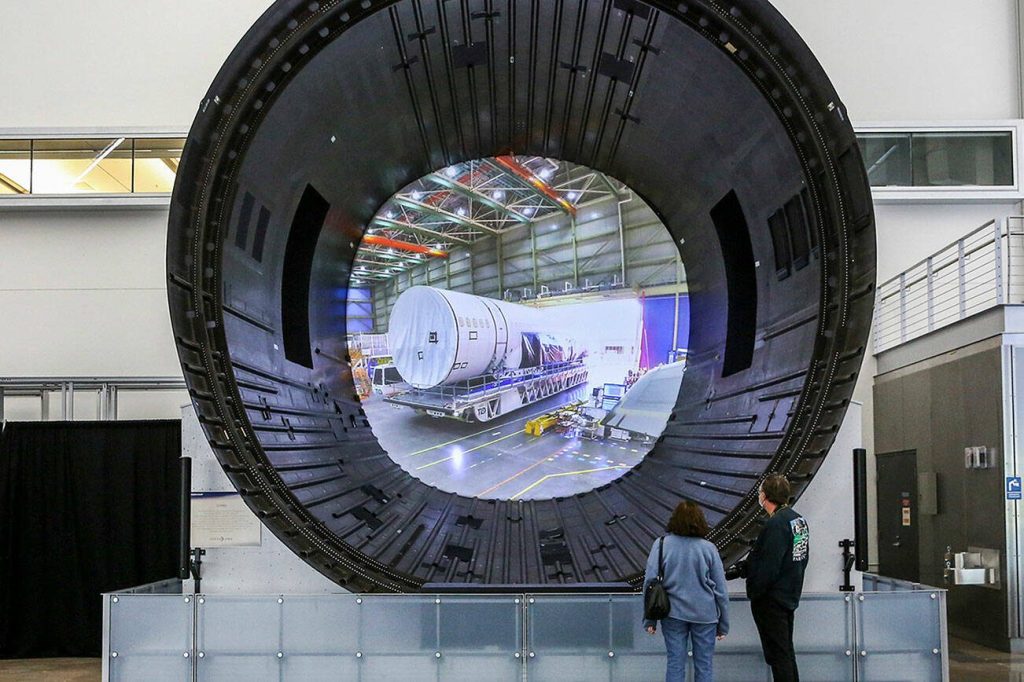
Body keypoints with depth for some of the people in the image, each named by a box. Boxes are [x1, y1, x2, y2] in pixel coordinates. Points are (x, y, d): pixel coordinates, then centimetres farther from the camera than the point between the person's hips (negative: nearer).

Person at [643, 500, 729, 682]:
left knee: (675, 664, 8)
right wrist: (723, 624, 10)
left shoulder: (661, 544, -6)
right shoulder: (709, 549, -5)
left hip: (673, 613, 0)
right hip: (704, 614, 0)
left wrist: (650, 619, 1)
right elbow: (720, 590, -1)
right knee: (704, 666, 9)